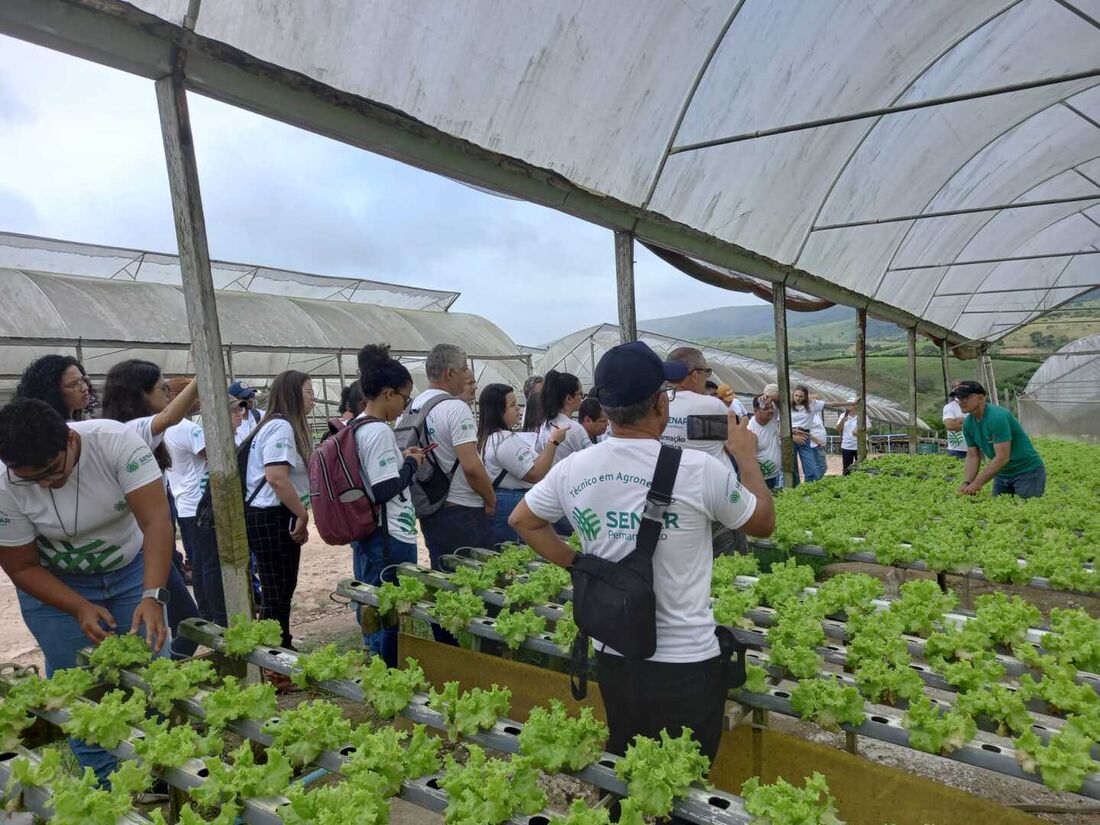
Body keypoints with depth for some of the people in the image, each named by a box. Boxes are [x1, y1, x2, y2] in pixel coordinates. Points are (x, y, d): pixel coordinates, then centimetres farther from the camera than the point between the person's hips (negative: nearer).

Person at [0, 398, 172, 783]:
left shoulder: (116, 441, -28)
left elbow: (156, 521, -32)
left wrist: (153, 597, -41)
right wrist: (80, 609, -24)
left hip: (132, 568, 0)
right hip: (54, 584, 0)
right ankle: (101, 783, 19)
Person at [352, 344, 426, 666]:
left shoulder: (357, 429, 9)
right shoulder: (380, 431, -19)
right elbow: (384, 490, -23)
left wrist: (401, 459, 9)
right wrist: (411, 464, -8)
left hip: (366, 535, 10)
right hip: (390, 539, -10)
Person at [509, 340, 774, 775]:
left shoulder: (572, 469, -7)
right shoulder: (700, 469, -20)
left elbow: (522, 520, 11)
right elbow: (763, 522, -1)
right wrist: (746, 457, 13)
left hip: (612, 657, 4)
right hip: (686, 663, -4)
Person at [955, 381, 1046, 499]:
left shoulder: (997, 417, -25)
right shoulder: (968, 423, -2)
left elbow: (1002, 457, -28)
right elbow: (973, 456, 0)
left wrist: (977, 484, -28)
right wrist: (968, 483, -15)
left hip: (1027, 471, -7)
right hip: (1002, 473, 7)